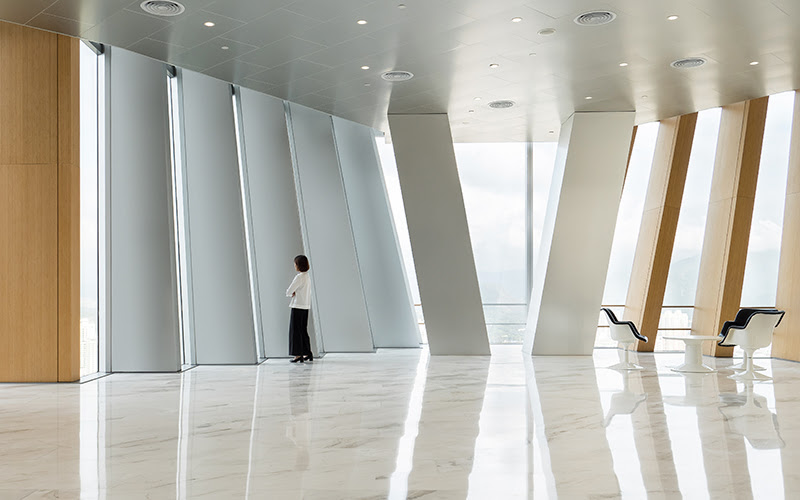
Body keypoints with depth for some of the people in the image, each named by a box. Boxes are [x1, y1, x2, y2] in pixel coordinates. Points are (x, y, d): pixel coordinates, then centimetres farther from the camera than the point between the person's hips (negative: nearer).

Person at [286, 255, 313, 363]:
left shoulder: (299, 277, -15)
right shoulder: (307, 277, 12)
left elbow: (289, 292, -16)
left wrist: (291, 293, 6)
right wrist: (295, 293, 3)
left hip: (298, 307, -8)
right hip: (306, 307, 9)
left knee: (296, 331, -2)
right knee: (303, 331, 14)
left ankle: (298, 355, -3)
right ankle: (308, 354, 17)